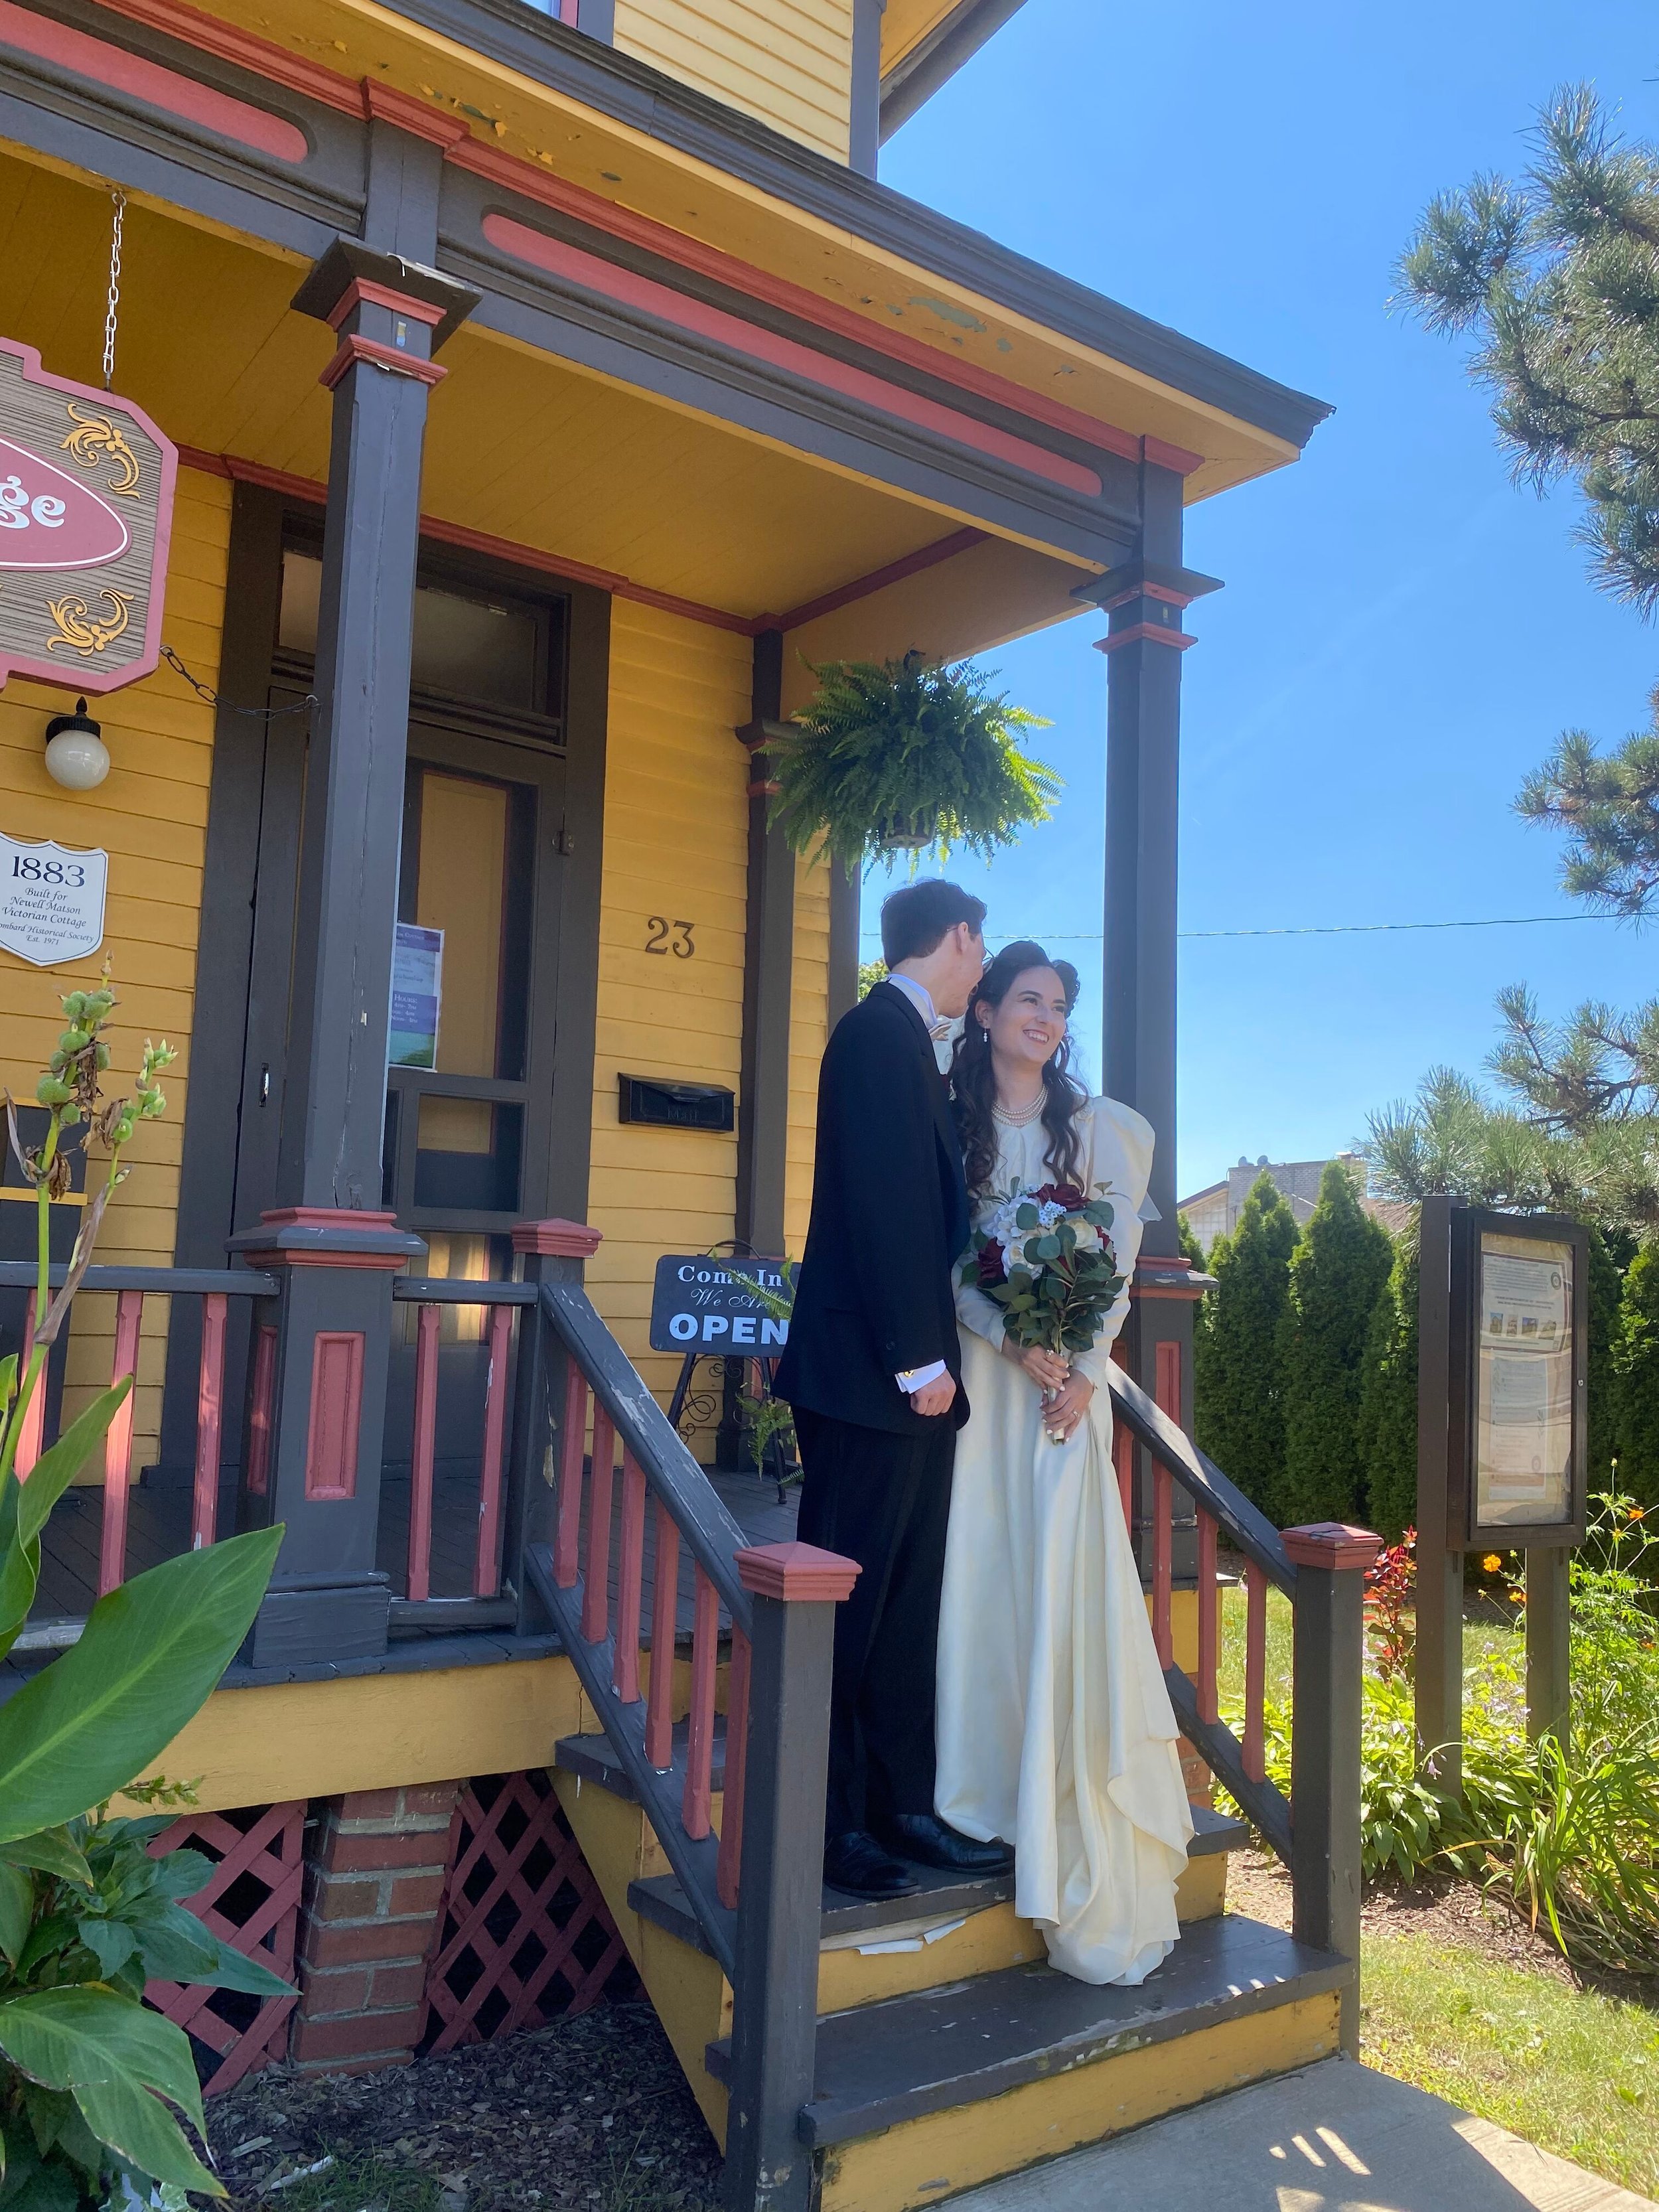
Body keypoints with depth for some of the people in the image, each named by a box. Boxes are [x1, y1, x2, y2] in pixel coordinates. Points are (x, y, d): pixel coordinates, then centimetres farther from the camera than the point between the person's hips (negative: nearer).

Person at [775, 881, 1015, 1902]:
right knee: (847, 1607, 1)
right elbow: (882, 1204, -19)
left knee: (906, 1611, 14)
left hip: (908, 1374, 10)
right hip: (872, 1372, -9)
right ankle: (828, 1828, 13)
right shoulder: (884, 1032, -12)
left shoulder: (903, 1038, 17)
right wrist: (920, 1358, -17)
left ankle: (904, 1807, 25)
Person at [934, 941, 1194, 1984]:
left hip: (1068, 1380, 0)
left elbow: (1119, 1262, 2)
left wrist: (1081, 1371, -11)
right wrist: (1015, 1340, -14)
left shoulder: (1101, 1127, 7)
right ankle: (982, 1788, 13)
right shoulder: (949, 1125, 6)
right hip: (974, 1377, 1)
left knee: (1064, 1578, -4)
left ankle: (1093, 1864, 5)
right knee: (978, 1576, 1)